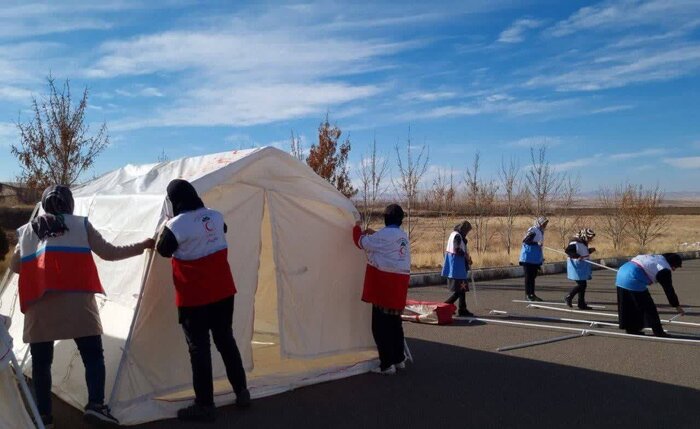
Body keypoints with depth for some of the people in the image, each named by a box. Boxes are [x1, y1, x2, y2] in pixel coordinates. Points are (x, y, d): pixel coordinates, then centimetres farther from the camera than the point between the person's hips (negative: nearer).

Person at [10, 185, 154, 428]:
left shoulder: (27, 231, 17)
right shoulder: (81, 224, 9)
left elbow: (14, 267, 24)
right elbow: (109, 253, 10)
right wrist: (142, 246, 20)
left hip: (38, 305, 3)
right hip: (74, 300, -3)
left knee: (41, 361, 9)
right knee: (93, 354, 3)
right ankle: (95, 405, -10)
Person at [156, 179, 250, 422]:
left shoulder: (176, 225, -18)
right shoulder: (216, 216, 1)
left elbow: (163, 251, -5)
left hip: (194, 298, -6)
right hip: (223, 292, 6)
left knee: (198, 348, 2)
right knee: (226, 340, 17)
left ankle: (204, 405, 6)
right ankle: (242, 392, 25)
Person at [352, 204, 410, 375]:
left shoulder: (384, 235, -13)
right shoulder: (403, 236, 11)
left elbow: (363, 243, -5)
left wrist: (357, 228, 12)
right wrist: (374, 234, 23)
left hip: (384, 282, -8)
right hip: (400, 281, 8)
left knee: (381, 325, -2)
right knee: (395, 322, 18)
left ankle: (387, 364, -1)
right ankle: (399, 359, 26)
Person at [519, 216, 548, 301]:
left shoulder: (541, 232, 16)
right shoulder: (532, 230, -12)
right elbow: (525, 241, -22)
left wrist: (542, 258, 23)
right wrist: (536, 243, -33)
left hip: (536, 258, 8)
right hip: (528, 258, -8)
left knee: (533, 276, 12)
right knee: (528, 276, -3)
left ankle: (532, 294, 17)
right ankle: (527, 294, 4)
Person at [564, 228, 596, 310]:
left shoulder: (584, 243, 14)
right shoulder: (575, 243, -16)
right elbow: (567, 251, -26)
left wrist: (590, 250, 10)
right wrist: (577, 256, -36)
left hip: (583, 267, 10)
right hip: (577, 267, -10)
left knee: (583, 285, 11)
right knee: (581, 284, -11)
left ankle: (582, 304, 18)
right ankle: (568, 297, 4)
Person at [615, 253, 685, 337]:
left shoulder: (658, 258, 23)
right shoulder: (664, 269, -2)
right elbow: (669, 289, 2)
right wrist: (677, 306, 11)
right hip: (632, 279, -9)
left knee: (628, 305, 17)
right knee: (647, 306, 1)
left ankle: (630, 328, 25)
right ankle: (658, 331, 8)